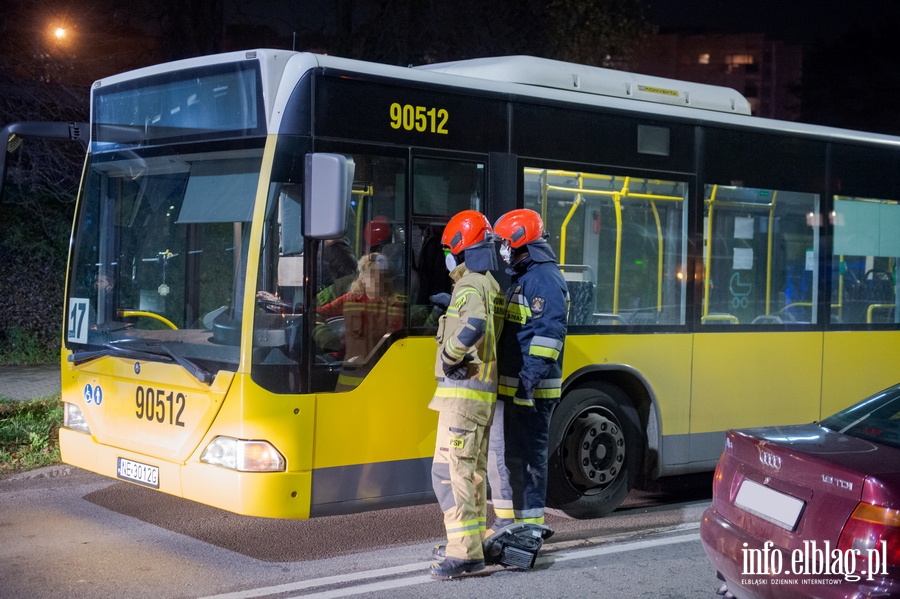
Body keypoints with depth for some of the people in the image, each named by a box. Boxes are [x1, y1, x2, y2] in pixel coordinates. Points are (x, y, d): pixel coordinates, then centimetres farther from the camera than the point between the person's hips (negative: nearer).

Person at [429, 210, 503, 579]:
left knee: (450, 471, -11)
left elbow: (474, 327, -33)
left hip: (462, 390, -10)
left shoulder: (470, 286, -14)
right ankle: (474, 541, 27)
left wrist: (448, 356, -19)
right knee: (473, 470, 18)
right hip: (485, 390, 10)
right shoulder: (492, 287, 15)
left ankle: (466, 553, -14)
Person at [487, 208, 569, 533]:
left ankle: (530, 526, 3)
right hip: (508, 387, 10)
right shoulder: (520, 277, 19)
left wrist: (531, 376, -26)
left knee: (526, 457, -5)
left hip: (530, 390, -10)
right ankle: (506, 520, 23)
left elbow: (550, 332, -21)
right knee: (499, 452, 14)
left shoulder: (546, 278, -13)